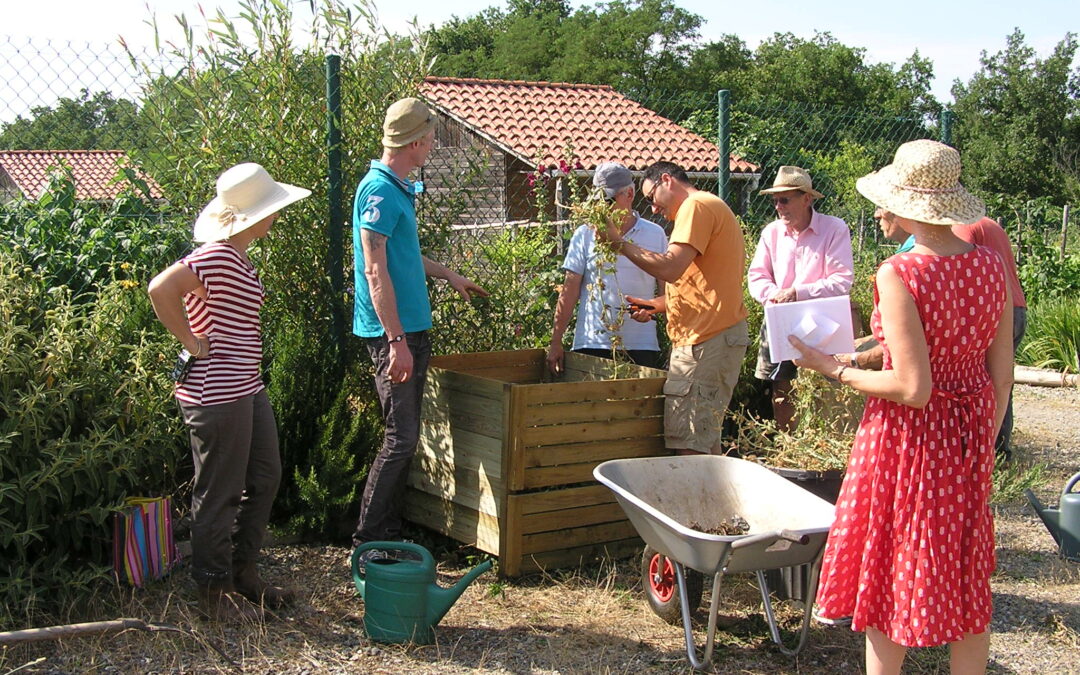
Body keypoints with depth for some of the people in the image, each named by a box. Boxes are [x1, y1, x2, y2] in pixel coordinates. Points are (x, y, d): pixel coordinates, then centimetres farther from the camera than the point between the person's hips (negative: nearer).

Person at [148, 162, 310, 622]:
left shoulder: (240, 260, 13)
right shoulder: (216, 257, -18)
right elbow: (161, 290, -30)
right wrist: (193, 343, -21)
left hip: (247, 389, 10)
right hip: (216, 394, -10)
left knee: (265, 479, 17)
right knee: (219, 493, 1)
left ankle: (244, 574, 30)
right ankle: (214, 592, 15)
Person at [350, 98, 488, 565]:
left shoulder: (399, 188, 15)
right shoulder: (378, 190, -15)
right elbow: (375, 271, -20)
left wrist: (447, 275, 40)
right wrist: (396, 342, -23)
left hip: (412, 327, 10)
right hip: (393, 332, -10)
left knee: (405, 434, 13)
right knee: (401, 437, -8)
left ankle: (390, 530, 22)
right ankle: (368, 540, 0)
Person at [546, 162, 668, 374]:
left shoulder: (655, 235, 7)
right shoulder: (585, 235, 5)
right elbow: (570, 290, 4)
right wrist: (556, 342, 0)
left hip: (641, 346, 1)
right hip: (592, 343, -1)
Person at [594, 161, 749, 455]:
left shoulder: (697, 206, -10)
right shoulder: (711, 207, 24)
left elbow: (670, 268, -21)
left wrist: (619, 242, -12)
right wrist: (658, 304, 16)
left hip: (706, 340, -11)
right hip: (713, 336, 11)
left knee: (690, 444, -11)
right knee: (705, 441, 13)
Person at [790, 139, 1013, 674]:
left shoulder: (899, 275, -22)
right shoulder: (990, 264, -2)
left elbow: (912, 388, -23)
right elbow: (1001, 372, 4)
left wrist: (835, 370, -11)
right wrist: (984, 439, 17)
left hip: (908, 434, -6)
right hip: (969, 434, 6)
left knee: (892, 575, 10)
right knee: (965, 575, 18)